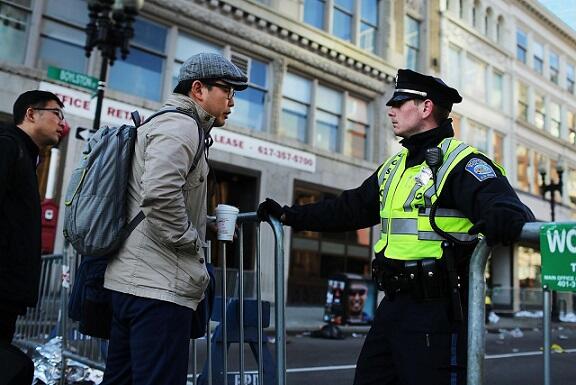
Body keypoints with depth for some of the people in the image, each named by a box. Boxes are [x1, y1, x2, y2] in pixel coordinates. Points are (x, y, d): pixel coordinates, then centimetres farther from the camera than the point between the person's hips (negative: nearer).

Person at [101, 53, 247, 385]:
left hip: (131, 280, 11)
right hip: (160, 285, -11)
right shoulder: (180, 125, -9)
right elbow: (160, 195, -26)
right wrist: (190, 240, -11)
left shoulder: (162, 123, 23)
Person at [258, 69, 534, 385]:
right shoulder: (394, 167, 16)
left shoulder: (461, 162, -11)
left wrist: (502, 222, -49)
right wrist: (289, 215, 25)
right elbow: (349, 208, 23)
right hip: (393, 305, 9)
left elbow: (509, 208, -25)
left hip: (435, 310, -8)